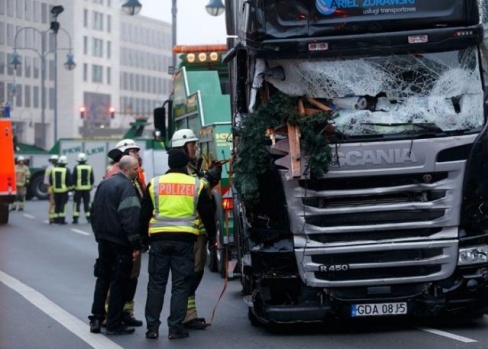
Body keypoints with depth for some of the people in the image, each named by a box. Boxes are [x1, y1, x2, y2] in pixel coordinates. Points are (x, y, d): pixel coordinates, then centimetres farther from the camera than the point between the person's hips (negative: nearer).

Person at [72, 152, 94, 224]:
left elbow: (73, 178, -6)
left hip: (78, 188, -3)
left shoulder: (76, 168, -7)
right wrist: (91, 186, 17)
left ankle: (75, 218, -3)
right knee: (87, 203, 11)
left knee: (76, 203, 0)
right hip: (87, 188, 3)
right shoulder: (89, 167, 3)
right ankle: (88, 217, 10)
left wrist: (73, 186, 3)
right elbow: (92, 178, 8)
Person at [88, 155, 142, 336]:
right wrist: (136, 244, -18)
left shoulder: (104, 184, 11)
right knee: (119, 282, -1)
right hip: (120, 241, -8)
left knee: (102, 278, 16)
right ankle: (114, 324, 1)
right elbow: (130, 217, -21)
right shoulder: (126, 186, -15)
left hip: (103, 239, 8)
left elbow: (94, 211, 17)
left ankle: (96, 319, 16)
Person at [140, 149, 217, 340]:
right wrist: (212, 234, 24)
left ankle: (152, 327, 6)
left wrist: (143, 235, 18)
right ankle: (175, 328, 2)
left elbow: (144, 214, 8)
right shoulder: (197, 185, 5)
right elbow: (208, 214, 10)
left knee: (156, 284, 7)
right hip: (185, 239, -1)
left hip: (159, 238, 1)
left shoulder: (155, 183, 6)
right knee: (180, 285, 4)